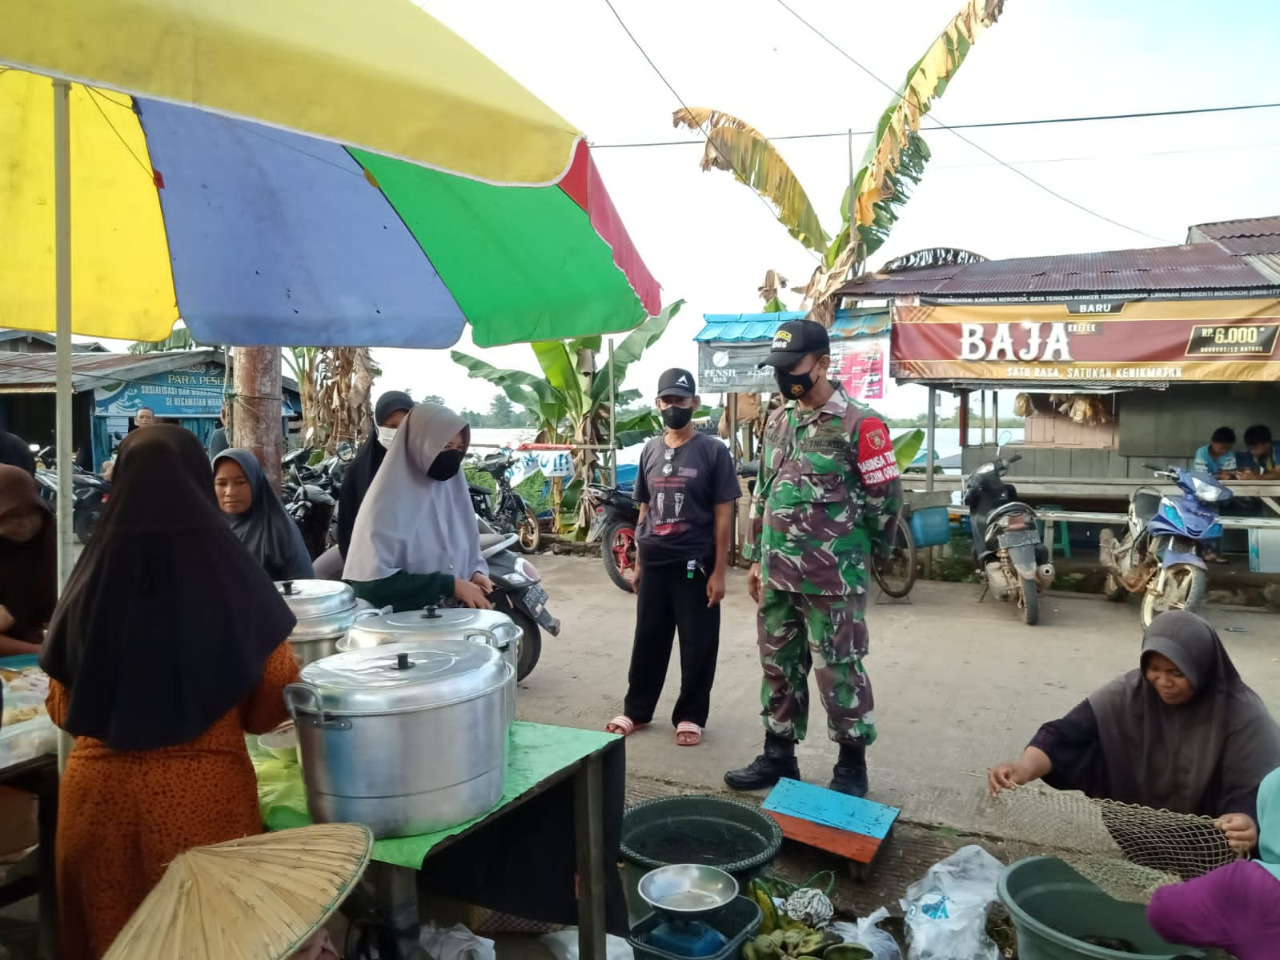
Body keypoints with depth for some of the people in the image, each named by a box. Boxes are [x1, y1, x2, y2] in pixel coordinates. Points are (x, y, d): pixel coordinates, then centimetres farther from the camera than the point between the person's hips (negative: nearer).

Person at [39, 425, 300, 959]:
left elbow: (63, 708, 6)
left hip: (99, 788, 3)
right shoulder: (230, 572, -13)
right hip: (204, 790, -2)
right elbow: (274, 699, -5)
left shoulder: (92, 578, -6)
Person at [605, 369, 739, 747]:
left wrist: (719, 572, -10)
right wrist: (638, 563, 13)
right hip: (654, 563, 4)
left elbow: (723, 515, -6)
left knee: (698, 645, 5)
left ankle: (690, 716, 20)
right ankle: (636, 710, 26)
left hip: (695, 563, -4)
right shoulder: (650, 450, 9)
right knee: (647, 640, 12)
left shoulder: (712, 451, -5)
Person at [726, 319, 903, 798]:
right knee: (779, 666, 15)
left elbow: (886, 497, -8)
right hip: (777, 573, 7)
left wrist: (850, 549, 4)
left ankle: (852, 765, 19)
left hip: (832, 578, -7)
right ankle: (778, 755, 30)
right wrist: (757, 557, 16)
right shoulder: (777, 421, 11)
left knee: (838, 671, 2)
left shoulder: (859, 425, -12)